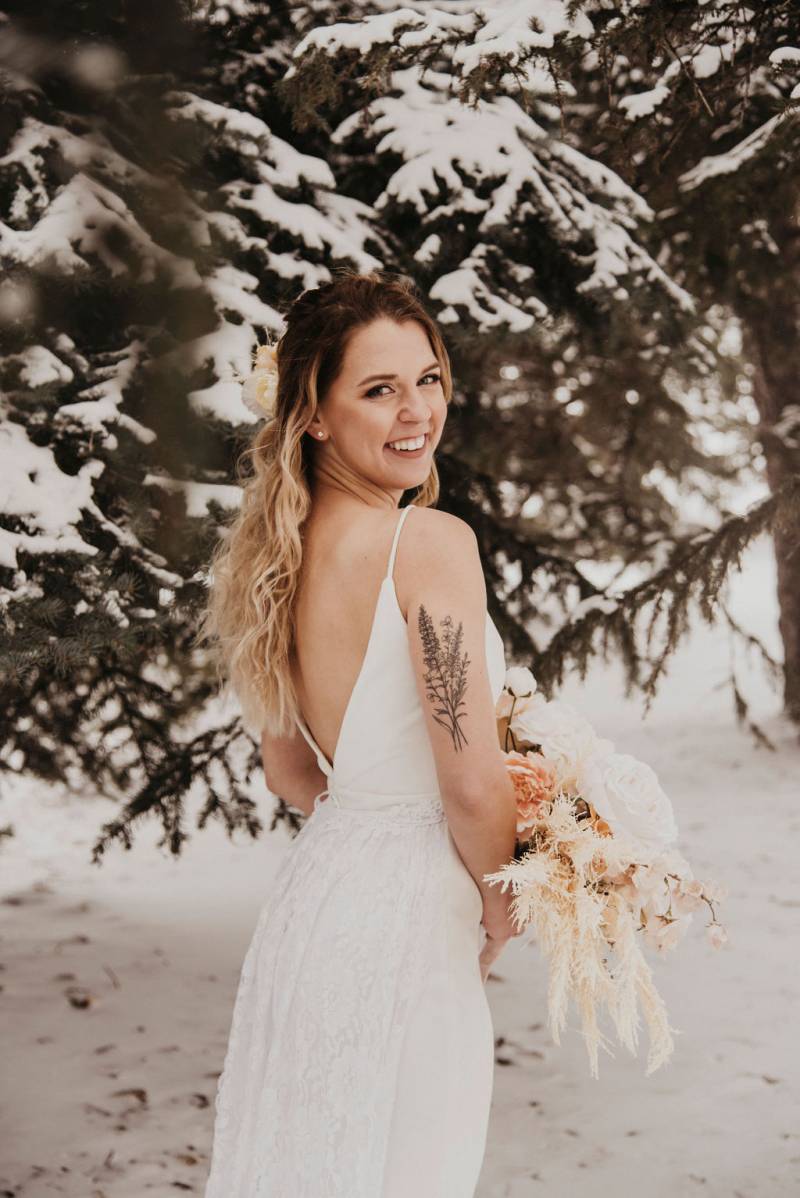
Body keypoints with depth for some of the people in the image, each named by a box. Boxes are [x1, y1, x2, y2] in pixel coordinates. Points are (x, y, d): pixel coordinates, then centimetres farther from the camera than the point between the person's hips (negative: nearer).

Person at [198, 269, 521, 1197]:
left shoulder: (288, 550, 5)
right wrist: (501, 907, -3)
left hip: (313, 890, 8)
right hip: (406, 920, -8)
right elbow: (471, 783, -20)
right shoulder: (431, 540, -19)